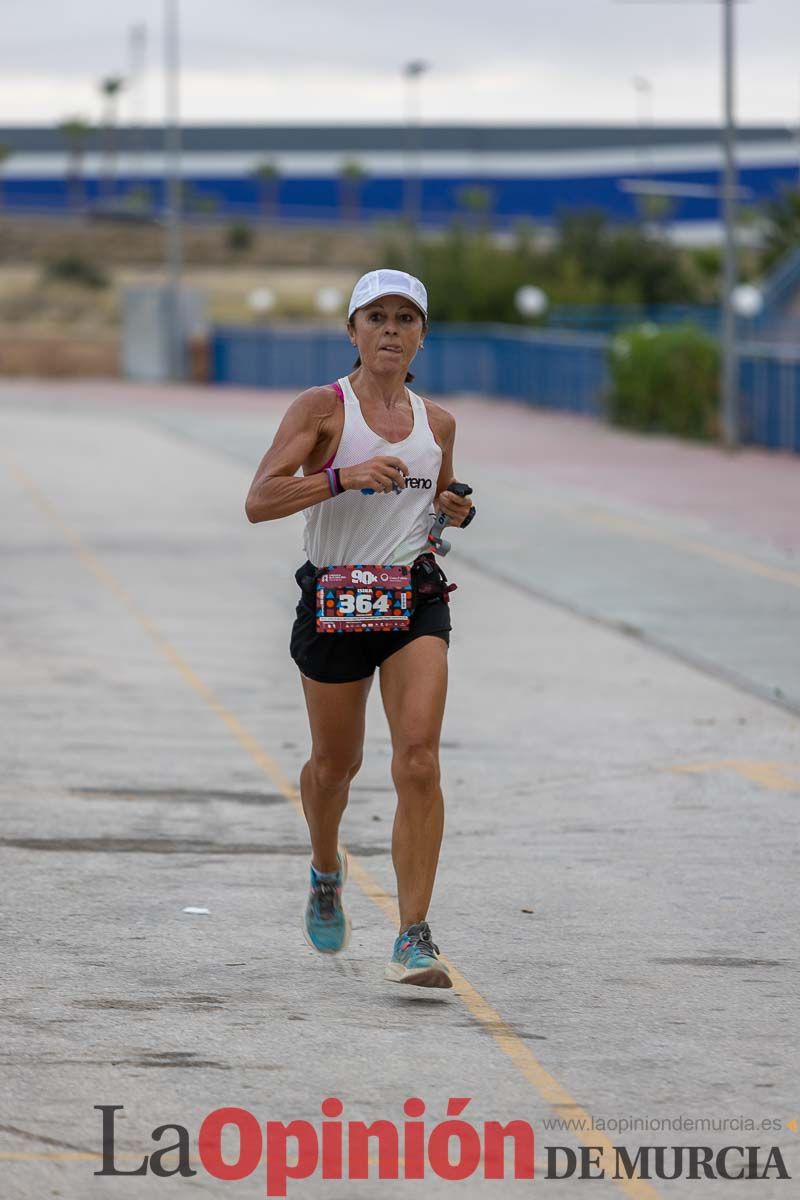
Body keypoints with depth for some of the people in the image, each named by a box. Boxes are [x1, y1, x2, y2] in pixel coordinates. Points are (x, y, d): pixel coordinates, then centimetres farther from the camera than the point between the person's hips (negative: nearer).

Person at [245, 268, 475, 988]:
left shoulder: (437, 423, 9)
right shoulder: (322, 408, -5)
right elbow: (259, 501, -15)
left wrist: (455, 511, 4)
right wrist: (344, 477, -27)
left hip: (417, 602, 2)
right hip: (336, 601, -2)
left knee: (420, 760, -15)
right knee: (336, 765, 13)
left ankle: (414, 937, -15)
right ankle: (327, 871, 47)